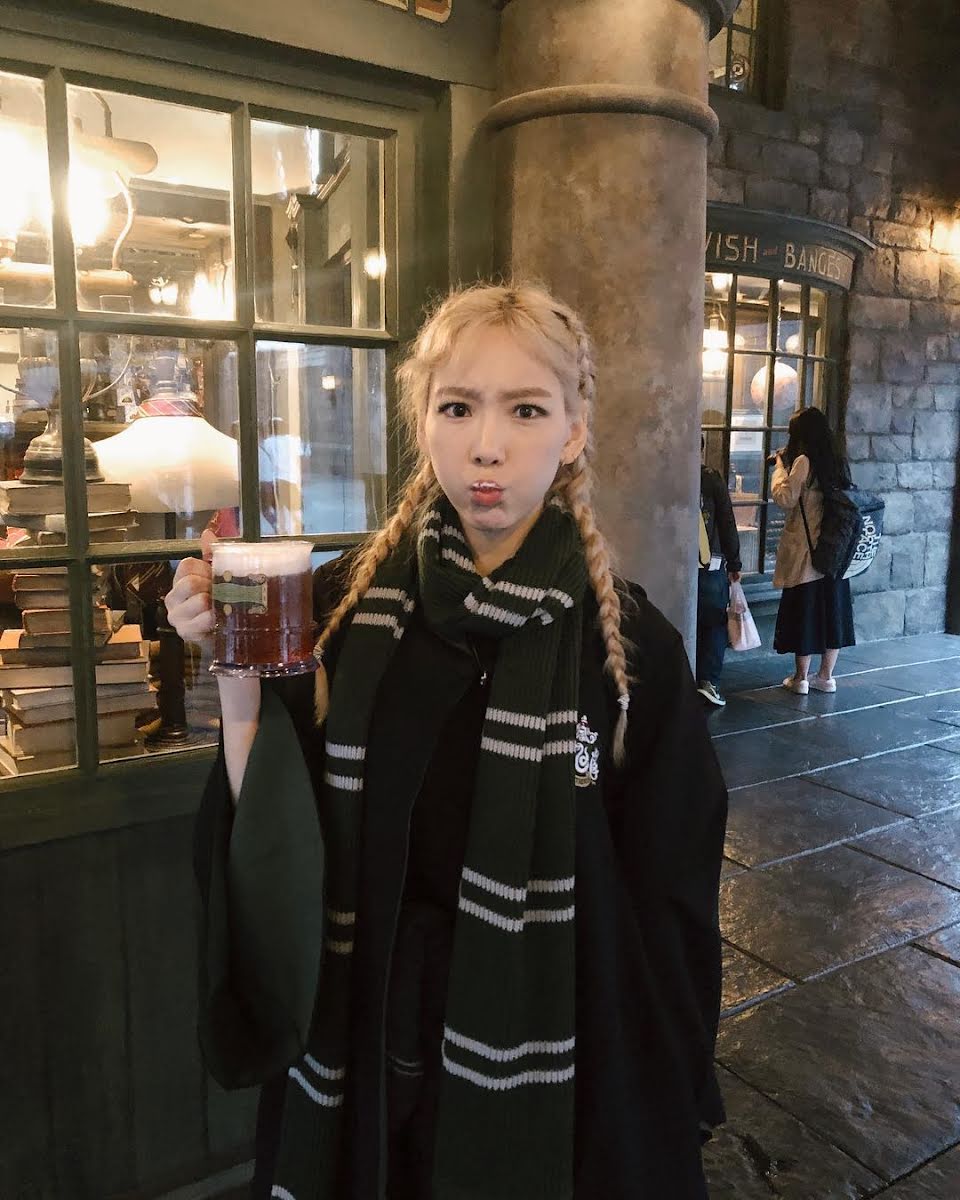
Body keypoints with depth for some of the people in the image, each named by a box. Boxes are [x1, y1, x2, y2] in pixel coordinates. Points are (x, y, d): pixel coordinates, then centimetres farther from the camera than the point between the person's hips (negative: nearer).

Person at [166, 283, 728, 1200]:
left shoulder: (632, 649, -14)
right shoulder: (344, 607, -11)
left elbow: (666, 912, -6)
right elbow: (268, 847, -9)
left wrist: (663, 1118, -1)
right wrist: (239, 677, -21)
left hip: (561, 1072, -1)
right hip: (360, 1064, 2)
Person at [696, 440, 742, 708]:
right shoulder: (711, 478, -3)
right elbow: (727, 524, -2)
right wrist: (734, 564, 5)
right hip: (709, 564, -2)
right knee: (715, 624, 8)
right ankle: (708, 680, -3)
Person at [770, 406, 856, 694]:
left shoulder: (803, 461, -13)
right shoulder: (837, 462, 7)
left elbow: (785, 498, -15)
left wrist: (780, 466, -2)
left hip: (806, 550, -6)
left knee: (803, 612, 3)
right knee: (832, 610, 12)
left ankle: (801, 678, 11)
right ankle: (826, 676, 21)